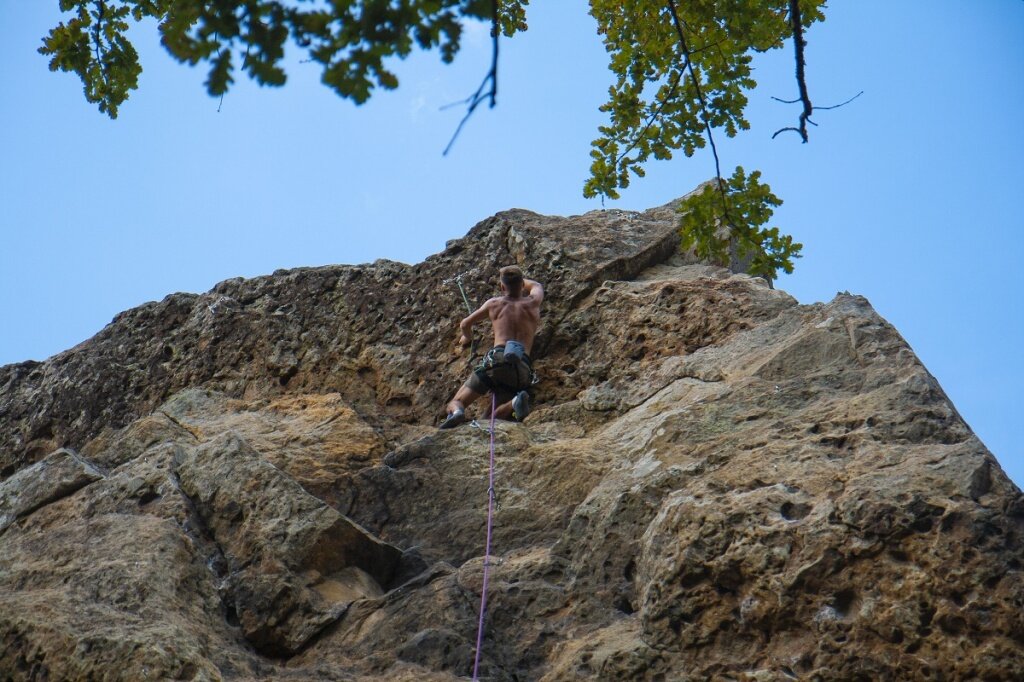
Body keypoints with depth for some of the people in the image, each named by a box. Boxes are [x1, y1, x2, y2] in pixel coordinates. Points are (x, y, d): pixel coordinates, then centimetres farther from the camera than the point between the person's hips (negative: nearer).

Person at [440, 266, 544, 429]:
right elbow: (537, 286, 47)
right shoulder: (533, 303, 20)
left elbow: (464, 325, 34)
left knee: (455, 403, 3)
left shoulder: (494, 303, 18)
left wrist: (467, 337, 56)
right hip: (523, 368, 2)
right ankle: (515, 403, -30)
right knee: (498, 417, 5)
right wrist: (517, 279, 63)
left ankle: (457, 413, -36)